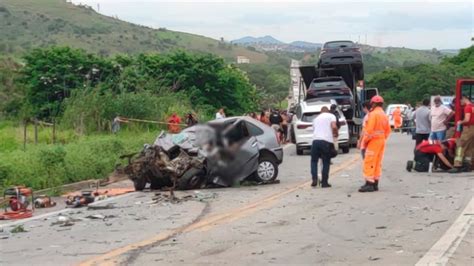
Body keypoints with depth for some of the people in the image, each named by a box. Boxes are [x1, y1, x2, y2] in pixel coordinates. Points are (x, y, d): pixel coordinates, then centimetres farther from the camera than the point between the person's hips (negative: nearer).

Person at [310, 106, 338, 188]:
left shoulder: (316, 118, 24)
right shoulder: (331, 116, 10)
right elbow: (334, 127, -7)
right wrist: (336, 134, 9)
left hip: (315, 140, 3)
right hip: (327, 141, -3)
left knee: (314, 160, 14)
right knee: (326, 162, 6)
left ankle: (314, 179, 0)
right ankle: (324, 182, 8)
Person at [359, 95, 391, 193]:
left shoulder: (373, 114, -14)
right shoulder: (384, 115, 13)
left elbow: (369, 130, -19)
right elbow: (388, 130, 15)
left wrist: (365, 141, -8)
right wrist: (383, 138, 18)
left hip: (373, 141, -9)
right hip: (382, 141, 9)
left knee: (369, 163, -8)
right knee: (378, 162, 11)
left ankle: (369, 184, -12)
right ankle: (375, 184, 14)